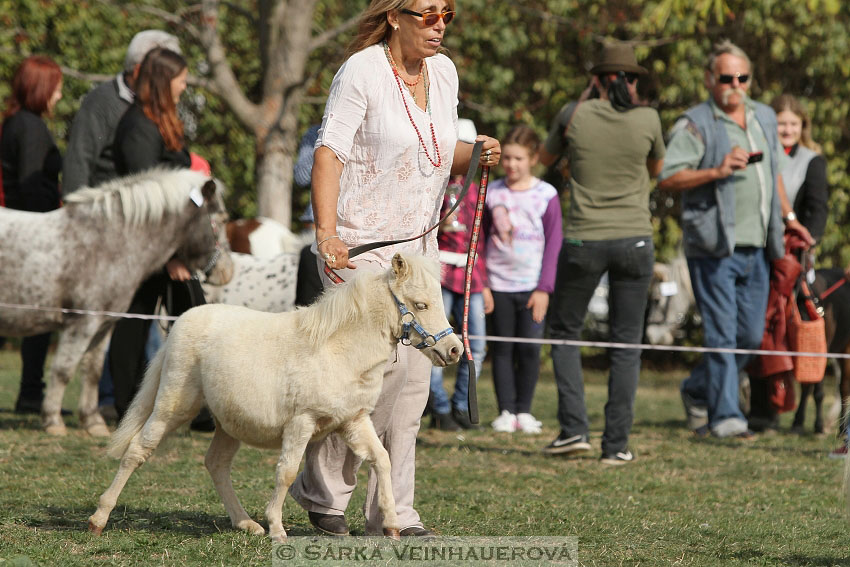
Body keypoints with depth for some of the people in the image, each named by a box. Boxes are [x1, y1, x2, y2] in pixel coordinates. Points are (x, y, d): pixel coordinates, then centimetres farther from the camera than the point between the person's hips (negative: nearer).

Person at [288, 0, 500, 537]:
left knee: (414, 376, 4)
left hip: (419, 244, 7)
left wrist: (475, 154, -2)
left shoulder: (443, 71, 9)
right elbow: (329, 152, -17)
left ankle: (393, 512, 10)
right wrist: (326, 231, -27)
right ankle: (322, 489, 5)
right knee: (382, 363, -14)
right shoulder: (362, 71, -12)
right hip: (361, 245, -7)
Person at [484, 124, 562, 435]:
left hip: (532, 285, -2)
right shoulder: (492, 193, 5)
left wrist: (544, 288, -5)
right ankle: (506, 410, 8)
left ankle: (524, 410, 8)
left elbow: (554, 243, 0)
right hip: (498, 285, 2)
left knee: (530, 348, -4)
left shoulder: (546, 195, -1)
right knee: (503, 348, 2)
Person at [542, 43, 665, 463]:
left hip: (584, 241, -1)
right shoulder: (647, 119, -4)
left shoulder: (577, 116, -5)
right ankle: (616, 444, 4)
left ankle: (573, 427, 4)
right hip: (634, 239, 1)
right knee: (626, 343, 7)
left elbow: (549, 157, 15)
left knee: (564, 331, 16)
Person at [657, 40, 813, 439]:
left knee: (751, 335, 8)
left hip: (755, 246, 7)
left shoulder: (765, 118, 17)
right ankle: (725, 416, -3)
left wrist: (787, 217, 28)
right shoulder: (695, 124, -5)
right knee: (722, 333, -8)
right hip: (714, 246, -7)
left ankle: (698, 391, 27)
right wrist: (717, 171, -22)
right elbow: (667, 178, -14)